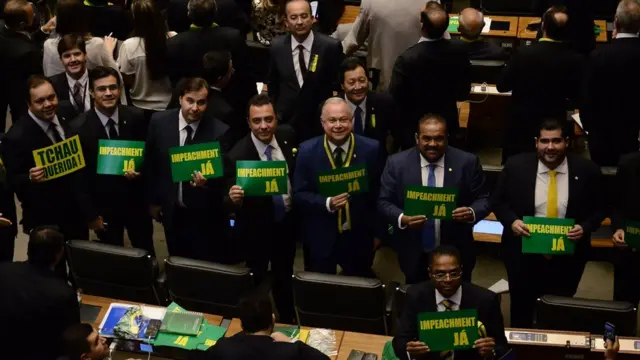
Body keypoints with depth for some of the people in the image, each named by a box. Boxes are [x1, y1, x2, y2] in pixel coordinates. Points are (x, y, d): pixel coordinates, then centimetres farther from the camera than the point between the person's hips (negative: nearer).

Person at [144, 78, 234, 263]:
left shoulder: (219, 131, -18)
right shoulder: (159, 122, -9)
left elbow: (224, 174, -12)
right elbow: (150, 163, 3)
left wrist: (208, 181, -34)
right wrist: (153, 200, 9)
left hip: (206, 215, -2)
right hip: (172, 211, 3)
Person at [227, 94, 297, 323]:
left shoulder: (287, 136, -11)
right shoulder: (238, 155, -26)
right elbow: (234, 197, -24)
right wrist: (234, 198, -46)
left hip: (287, 221, 4)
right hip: (256, 228, -4)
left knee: (284, 276, 25)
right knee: (256, 280, 18)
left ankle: (287, 321, 46)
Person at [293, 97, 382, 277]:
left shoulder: (371, 149, -8)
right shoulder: (307, 151, -9)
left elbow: (378, 193, 1)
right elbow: (299, 195, -6)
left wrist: (377, 232, 6)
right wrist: (327, 203, -24)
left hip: (359, 238, 1)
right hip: (320, 239, 0)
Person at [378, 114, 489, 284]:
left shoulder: (467, 162, -9)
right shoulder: (397, 163, -7)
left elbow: (483, 199, -3)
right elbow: (384, 202, -4)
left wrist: (472, 212, -26)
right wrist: (402, 219, -25)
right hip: (414, 255, 0)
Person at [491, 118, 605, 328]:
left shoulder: (587, 171, -8)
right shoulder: (516, 166, -9)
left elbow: (598, 209, 2)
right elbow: (498, 201, 2)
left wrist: (584, 228, -17)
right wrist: (511, 221, -17)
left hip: (567, 257, 0)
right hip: (523, 254, 0)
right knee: (521, 312, 15)